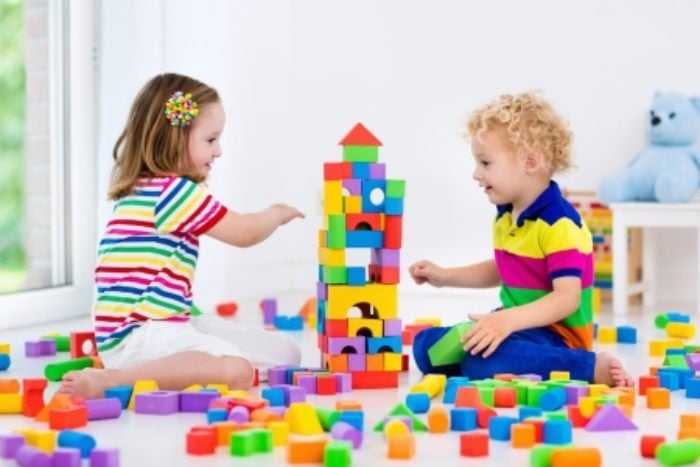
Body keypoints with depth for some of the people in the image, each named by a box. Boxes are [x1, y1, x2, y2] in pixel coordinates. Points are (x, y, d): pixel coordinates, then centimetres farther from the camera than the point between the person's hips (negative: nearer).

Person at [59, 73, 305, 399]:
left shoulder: (146, 189, 16)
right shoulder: (173, 191, -13)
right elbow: (244, 233, -5)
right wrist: (278, 213, 14)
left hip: (170, 322, 10)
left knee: (286, 351, 6)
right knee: (237, 370, -34)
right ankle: (108, 379, -26)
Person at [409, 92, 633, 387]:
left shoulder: (558, 224, -21)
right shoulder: (506, 215, 8)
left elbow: (567, 298, -28)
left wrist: (507, 320, -39)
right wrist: (445, 276, 17)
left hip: (553, 334, -8)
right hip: (518, 322, 9)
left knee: (484, 361, -37)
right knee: (424, 346, 4)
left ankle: (591, 367, -21)